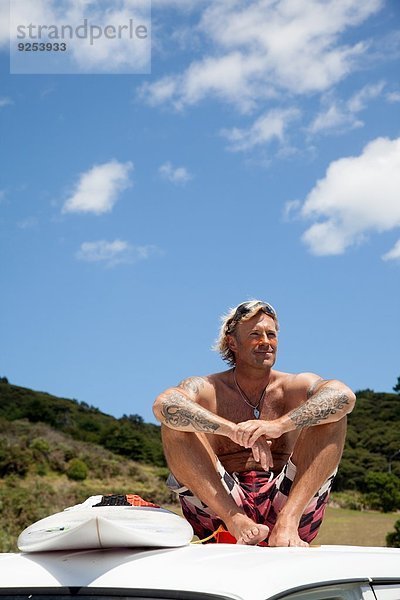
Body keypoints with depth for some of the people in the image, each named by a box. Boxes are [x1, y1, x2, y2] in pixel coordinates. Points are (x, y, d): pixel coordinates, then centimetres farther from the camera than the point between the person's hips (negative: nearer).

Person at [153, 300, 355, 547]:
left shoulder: (294, 387, 6)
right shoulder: (207, 389, 4)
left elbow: (345, 396, -18)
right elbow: (164, 405, -21)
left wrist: (278, 425, -33)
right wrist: (235, 430, -35)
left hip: (290, 501, 1)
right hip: (221, 511, 0)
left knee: (331, 415, -13)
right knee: (174, 425, -17)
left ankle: (288, 522, -30)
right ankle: (237, 522, -31)